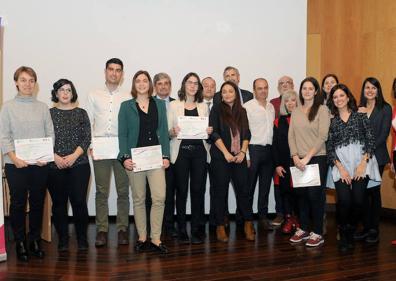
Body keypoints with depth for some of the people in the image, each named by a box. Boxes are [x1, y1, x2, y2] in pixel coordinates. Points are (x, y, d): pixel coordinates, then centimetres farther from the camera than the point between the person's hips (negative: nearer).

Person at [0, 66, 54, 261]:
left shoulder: (43, 107, 7)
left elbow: (50, 134, 5)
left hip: (40, 163, 2)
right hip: (16, 164, -2)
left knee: (38, 203, 9)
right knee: (18, 203, 6)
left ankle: (35, 240, 24)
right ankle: (20, 243, 19)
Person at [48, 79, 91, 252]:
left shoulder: (81, 113, 8)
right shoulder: (48, 113, 8)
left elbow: (87, 138, 2)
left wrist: (74, 156, -11)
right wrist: (55, 157, -10)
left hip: (79, 164, 0)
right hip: (55, 165, 1)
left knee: (79, 201, -5)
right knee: (58, 202, 4)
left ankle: (82, 238, 11)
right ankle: (62, 239, 17)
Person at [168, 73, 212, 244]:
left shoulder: (203, 107, 14)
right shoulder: (174, 105, 7)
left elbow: (207, 130, 16)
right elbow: (168, 131, 3)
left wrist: (209, 132, -5)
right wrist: (173, 132, -18)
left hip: (199, 151, 2)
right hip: (181, 151, -2)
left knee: (198, 189, 1)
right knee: (181, 190, 1)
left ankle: (197, 230, 10)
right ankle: (182, 230, 10)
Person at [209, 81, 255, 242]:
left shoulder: (242, 111, 13)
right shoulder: (216, 110, 2)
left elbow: (247, 133, 9)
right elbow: (214, 133, -6)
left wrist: (243, 152, -5)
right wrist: (226, 153, -13)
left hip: (239, 157, 3)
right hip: (221, 157, -3)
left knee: (243, 189, 0)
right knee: (221, 191, 2)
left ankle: (248, 224, 12)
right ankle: (220, 227, 10)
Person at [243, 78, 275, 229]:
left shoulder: (271, 107, 13)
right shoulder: (247, 107, -7)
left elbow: (273, 128, 17)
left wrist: (274, 149, 10)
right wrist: (245, 155, -14)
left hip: (269, 149, 6)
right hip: (254, 149, -6)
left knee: (265, 186, 12)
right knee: (249, 186, 1)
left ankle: (263, 216, 22)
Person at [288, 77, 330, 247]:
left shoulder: (322, 110, -4)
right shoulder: (296, 111, 11)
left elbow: (322, 136, -11)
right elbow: (291, 135, 7)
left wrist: (307, 157, -15)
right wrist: (295, 156, -7)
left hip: (317, 159, -4)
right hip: (298, 160, 5)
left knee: (315, 195, -2)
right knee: (301, 194, 9)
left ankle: (317, 233, 10)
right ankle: (303, 229, 21)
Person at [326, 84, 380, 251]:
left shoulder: (360, 116, 10)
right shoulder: (331, 121, 12)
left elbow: (371, 140, 4)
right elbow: (329, 147, 5)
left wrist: (363, 163, -8)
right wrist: (341, 168, -6)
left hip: (361, 163, 0)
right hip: (340, 164, 0)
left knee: (358, 200, -10)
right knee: (344, 200, -16)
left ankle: (350, 233, 15)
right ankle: (343, 236, 5)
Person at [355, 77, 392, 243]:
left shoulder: (385, 108, 0)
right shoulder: (359, 109, 12)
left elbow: (384, 134, -7)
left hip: (377, 156, -4)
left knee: (374, 191, 0)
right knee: (363, 192, 6)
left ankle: (374, 229, 9)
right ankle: (366, 227, 16)